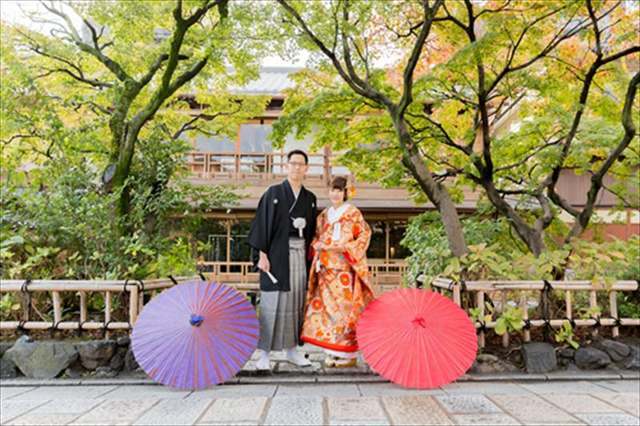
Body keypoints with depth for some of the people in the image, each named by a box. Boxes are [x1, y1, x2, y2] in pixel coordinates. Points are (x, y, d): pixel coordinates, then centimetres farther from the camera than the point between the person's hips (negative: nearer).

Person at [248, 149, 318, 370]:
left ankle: (292, 350, 20)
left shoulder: (310, 198, 12)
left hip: (300, 254, 4)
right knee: (272, 302, -2)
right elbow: (262, 224, -4)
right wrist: (262, 254, -11)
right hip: (277, 253, -4)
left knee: (296, 301, 8)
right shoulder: (273, 193, 0)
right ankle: (263, 353, 7)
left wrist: (311, 257, 9)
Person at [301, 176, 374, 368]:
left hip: (345, 269, -5)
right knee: (327, 307, 4)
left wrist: (345, 247, -14)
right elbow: (316, 237, 20)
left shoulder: (353, 213, 0)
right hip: (326, 269, 5)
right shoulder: (324, 215, 15)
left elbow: (365, 235, -3)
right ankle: (332, 352, 14)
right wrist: (317, 245, -1)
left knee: (345, 307, -5)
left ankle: (349, 354, 5)